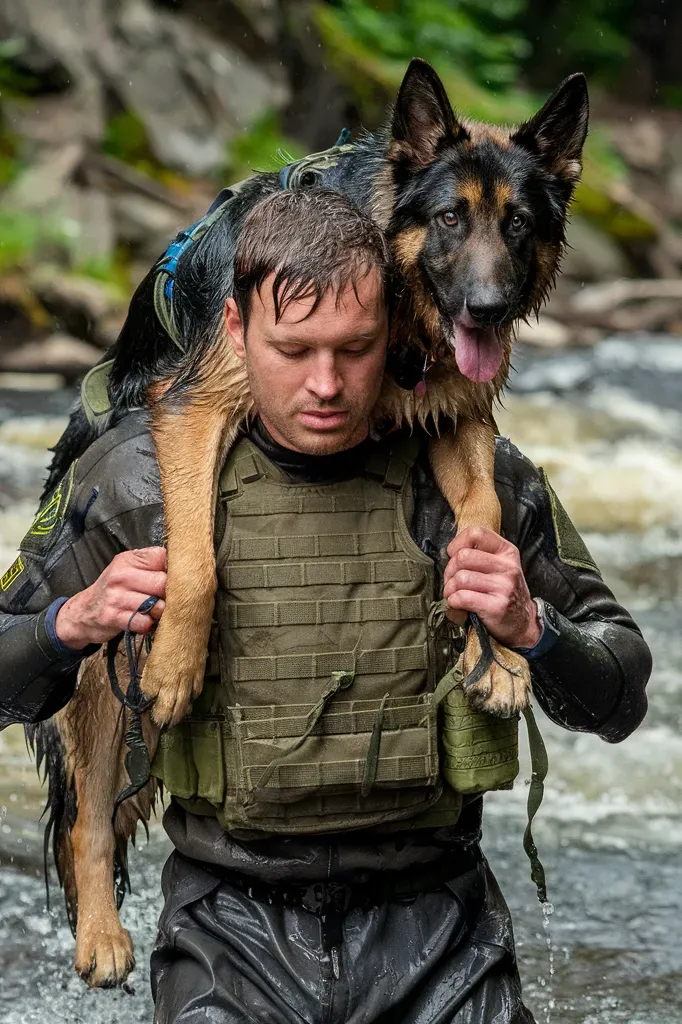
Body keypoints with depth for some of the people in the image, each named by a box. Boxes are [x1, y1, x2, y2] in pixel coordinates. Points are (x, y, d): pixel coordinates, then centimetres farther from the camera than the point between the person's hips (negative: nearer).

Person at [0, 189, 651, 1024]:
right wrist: (75, 623, -16)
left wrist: (532, 631, -18)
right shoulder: (142, 474, -5)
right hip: (233, 932, 0)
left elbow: (619, 702, 3)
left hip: (433, 932, 1)